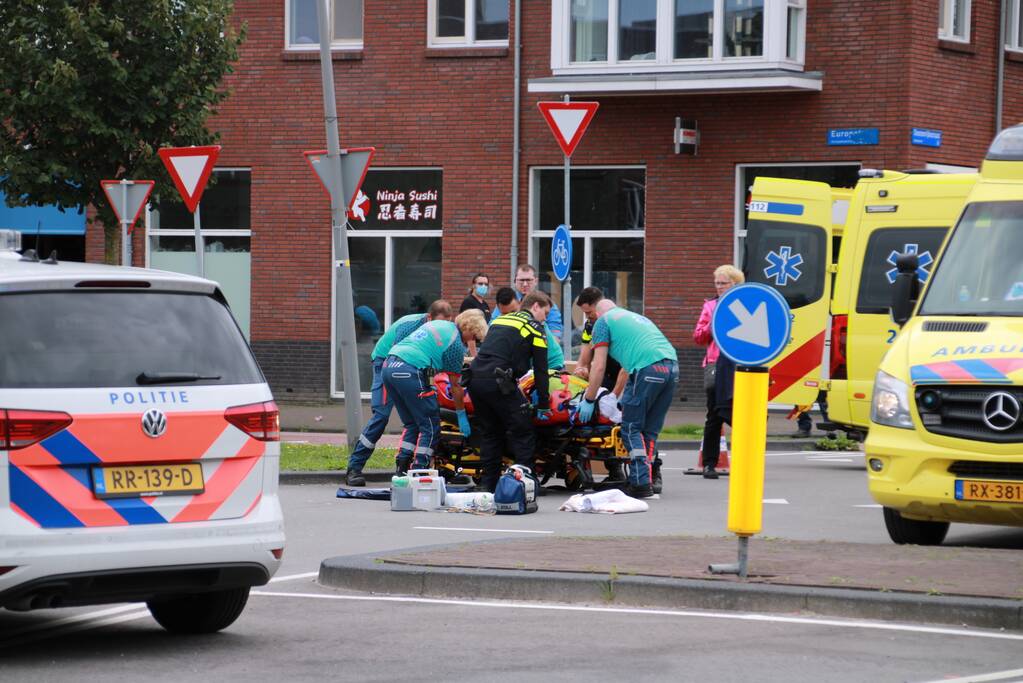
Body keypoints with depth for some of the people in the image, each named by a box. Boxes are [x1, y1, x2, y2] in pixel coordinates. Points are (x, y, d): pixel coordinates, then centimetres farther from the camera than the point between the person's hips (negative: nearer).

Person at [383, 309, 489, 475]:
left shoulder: (439, 324, 22)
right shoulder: (456, 343, -1)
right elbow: (455, 385, 4)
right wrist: (462, 416, 14)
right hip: (410, 372, -9)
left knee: (411, 424, 17)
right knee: (430, 427, 1)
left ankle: (401, 470, 11)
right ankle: (418, 472, -5)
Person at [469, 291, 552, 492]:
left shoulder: (499, 320, 26)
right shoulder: (534, 326, 5)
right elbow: (540, 369, 3)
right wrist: (543, 404, 9)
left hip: (475, 378, 7)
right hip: (498, 383, -7)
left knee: (490, 434, 17)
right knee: (522, 434, -1)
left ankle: (488, 487, 17)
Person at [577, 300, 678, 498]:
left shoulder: (603, 321, 15)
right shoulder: (637, 317, 36)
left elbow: (599, 367, 9)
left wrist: (588, 400, 17)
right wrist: (615, 395, 51)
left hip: (648, 369, -7)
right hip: (672, 366, 7)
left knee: (631, 428, 1)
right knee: (651, 430, 13)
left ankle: (641, 483, -8)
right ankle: (649, 480, 11)